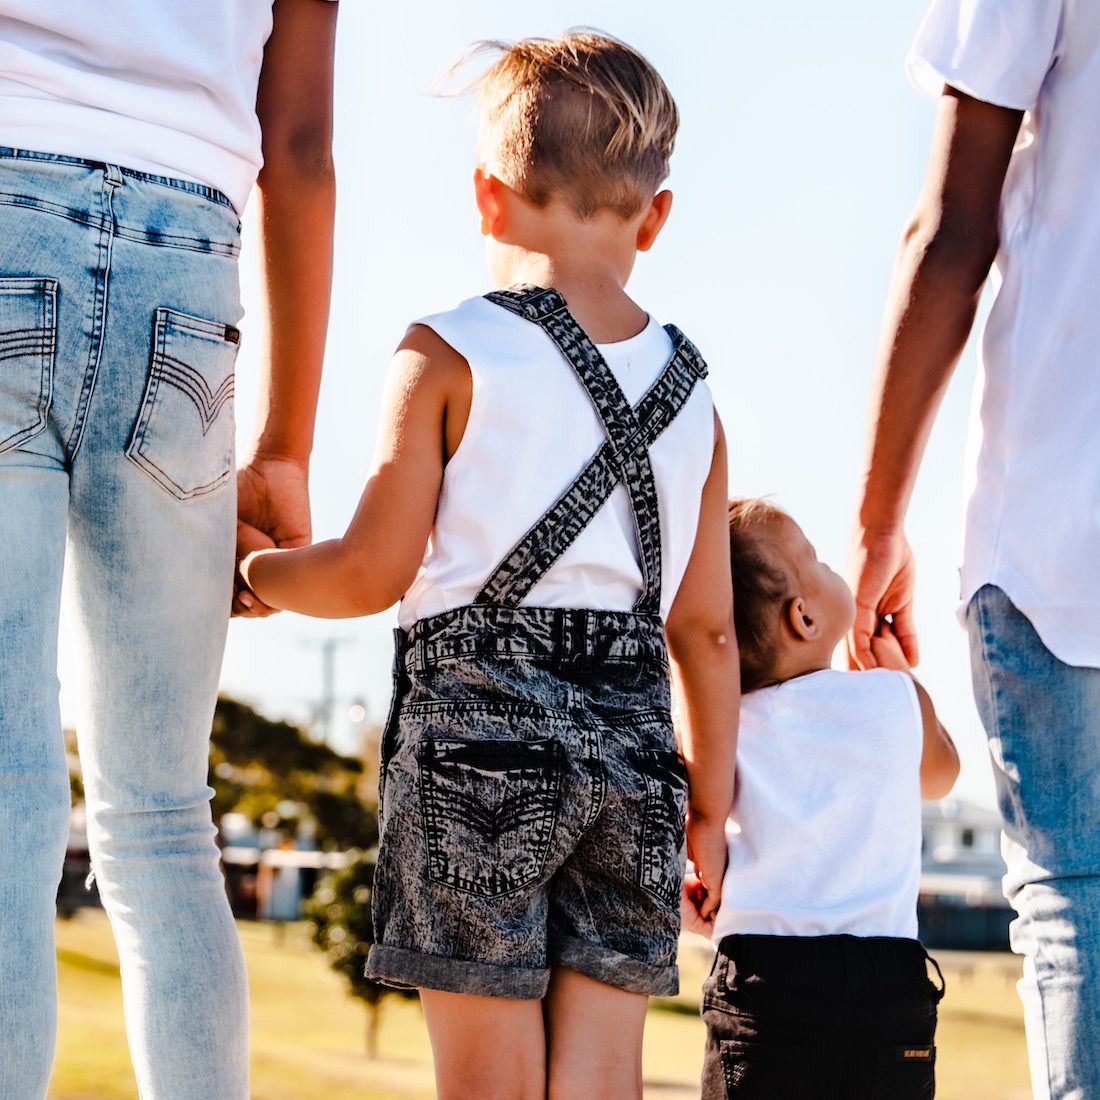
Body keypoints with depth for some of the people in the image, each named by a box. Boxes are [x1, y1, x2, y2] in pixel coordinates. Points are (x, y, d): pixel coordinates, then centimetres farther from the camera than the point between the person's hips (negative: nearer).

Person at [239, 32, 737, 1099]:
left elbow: (374, 572, -5)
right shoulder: (691, 391, 12)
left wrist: (252, 569, 14)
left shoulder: (446, 356, -2)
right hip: (630, 741, 4)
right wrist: (708, 802, 19)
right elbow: (705, 628, 12)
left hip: (477, 728, -4)